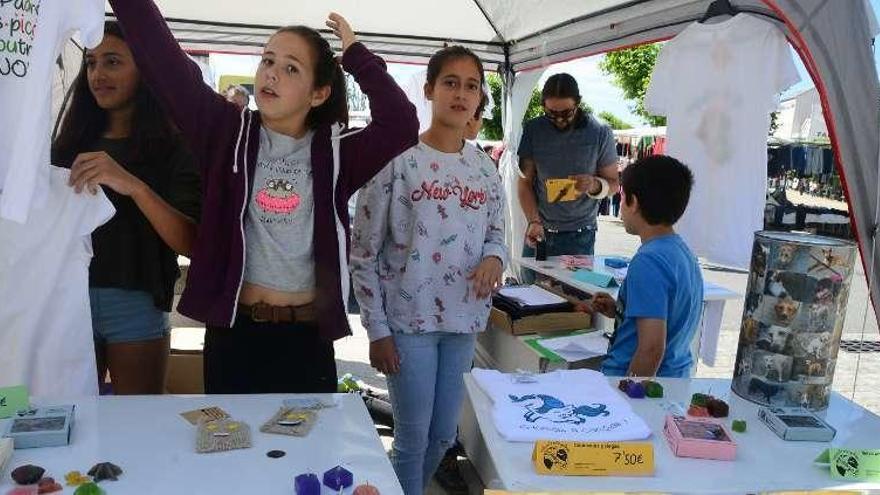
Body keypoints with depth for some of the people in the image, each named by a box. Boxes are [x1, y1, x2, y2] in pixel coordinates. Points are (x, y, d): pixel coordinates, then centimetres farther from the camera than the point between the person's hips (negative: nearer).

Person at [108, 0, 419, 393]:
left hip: (308, 339, 0)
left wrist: (355, 55, -6)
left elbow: (401, 125, -13)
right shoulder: (228, 133, 1)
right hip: (232, 332, 0)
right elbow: (164, 60, -6)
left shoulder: (333, 153, 0)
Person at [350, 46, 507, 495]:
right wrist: (377, 329, -10)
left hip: (463, 319, 5)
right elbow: (363, 251, -8)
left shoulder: (485, 168, 6)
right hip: (409, 320, -5)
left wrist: (493, 258, -11)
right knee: (413, 439, 3)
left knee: (444, 436, 17)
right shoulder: (397, 158, -9)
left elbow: (496, 235, 14)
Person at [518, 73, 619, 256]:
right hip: (540, 232, 2)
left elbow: (613, 182, 2)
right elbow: (524, 183, 0)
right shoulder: (533, 130, -1)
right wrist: (534, 221, -14)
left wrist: (595, 185, -20)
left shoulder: (600, 134, -5)